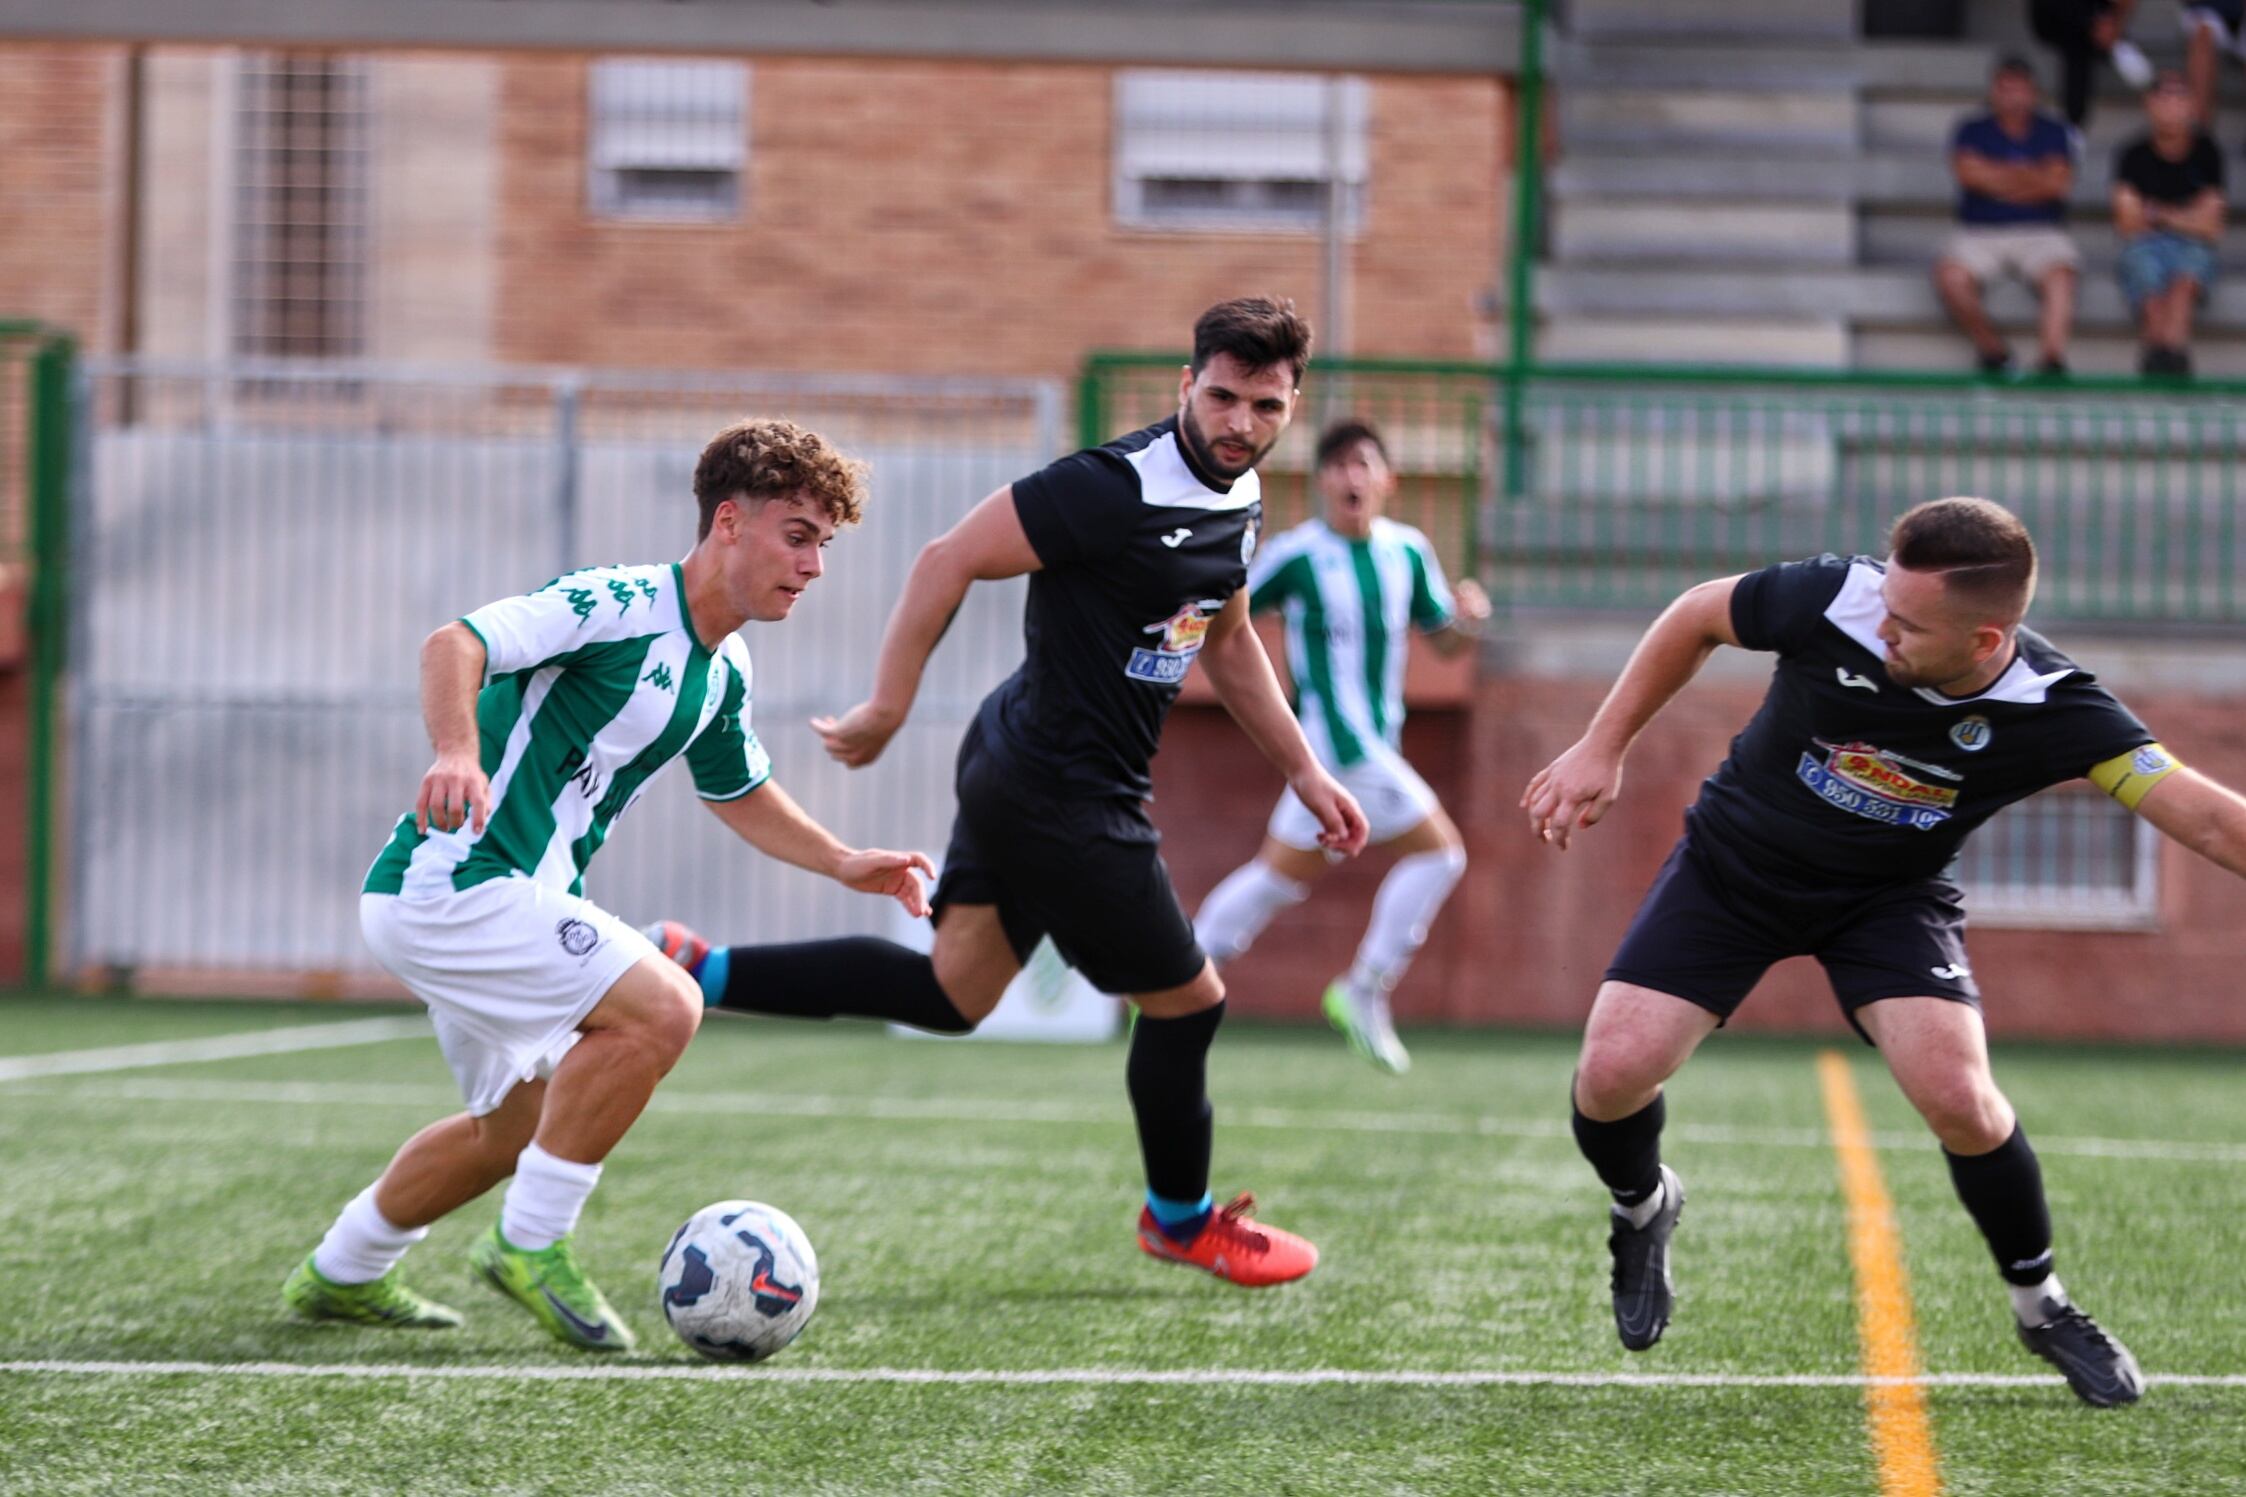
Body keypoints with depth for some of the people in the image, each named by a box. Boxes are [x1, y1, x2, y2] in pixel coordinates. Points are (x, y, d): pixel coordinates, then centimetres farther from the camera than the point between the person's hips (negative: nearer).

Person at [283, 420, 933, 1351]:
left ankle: (342, 1274, 39)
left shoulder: (722, 673, 11)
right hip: (453, 882, -10)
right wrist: (457, 753, -47)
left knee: (519, 1123, 24)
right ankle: (531, 1245, -13)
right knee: (659, 1009, -23)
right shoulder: (621, 606, -18)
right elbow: (455, 645, -29)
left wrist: (842, 864, 17)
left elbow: (739, 793, 29)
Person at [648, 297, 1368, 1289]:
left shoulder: (1237, 497, 7)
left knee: (950, 993, 14)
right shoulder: (1116, 489, -24)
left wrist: (1302, 770, 23)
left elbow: (1227, 639, 23)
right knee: (1186, 1000, 7)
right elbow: (950, 559, -21)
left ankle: (696, 974, 11)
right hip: (1062, 796, -10)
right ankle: (1183, 1219, 32)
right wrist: (886, 709, -18)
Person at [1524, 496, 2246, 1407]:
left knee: (1958, 1098, -23)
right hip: (1734, 861, 1)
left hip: (1891, 897, -1)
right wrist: (1602, 748, -5)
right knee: (1612, 1073, -14)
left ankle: (2042, 1306, 6)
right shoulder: (1836, 600, -29)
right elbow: (1697, 616, -8)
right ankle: (1642, 1206, 24)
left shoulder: (2051, 709, -29)